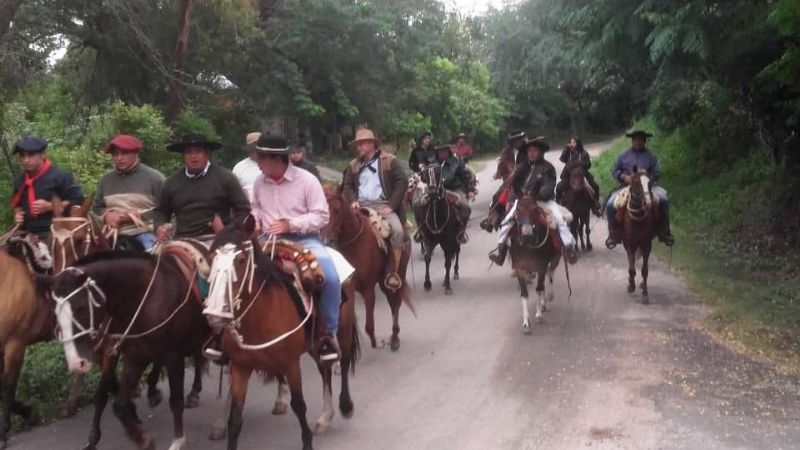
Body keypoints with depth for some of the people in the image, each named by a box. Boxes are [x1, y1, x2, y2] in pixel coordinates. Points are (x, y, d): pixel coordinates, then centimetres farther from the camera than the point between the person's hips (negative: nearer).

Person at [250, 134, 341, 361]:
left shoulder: (307, 180, -9)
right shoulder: (260, 182, 5)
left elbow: (322, 215, -9)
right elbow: (256, 208, 23)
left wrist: (291, 224, -20)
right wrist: (255, 221, -1)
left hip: (304, 239, -4)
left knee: (330, 278, -29)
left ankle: (329, 333, -10)